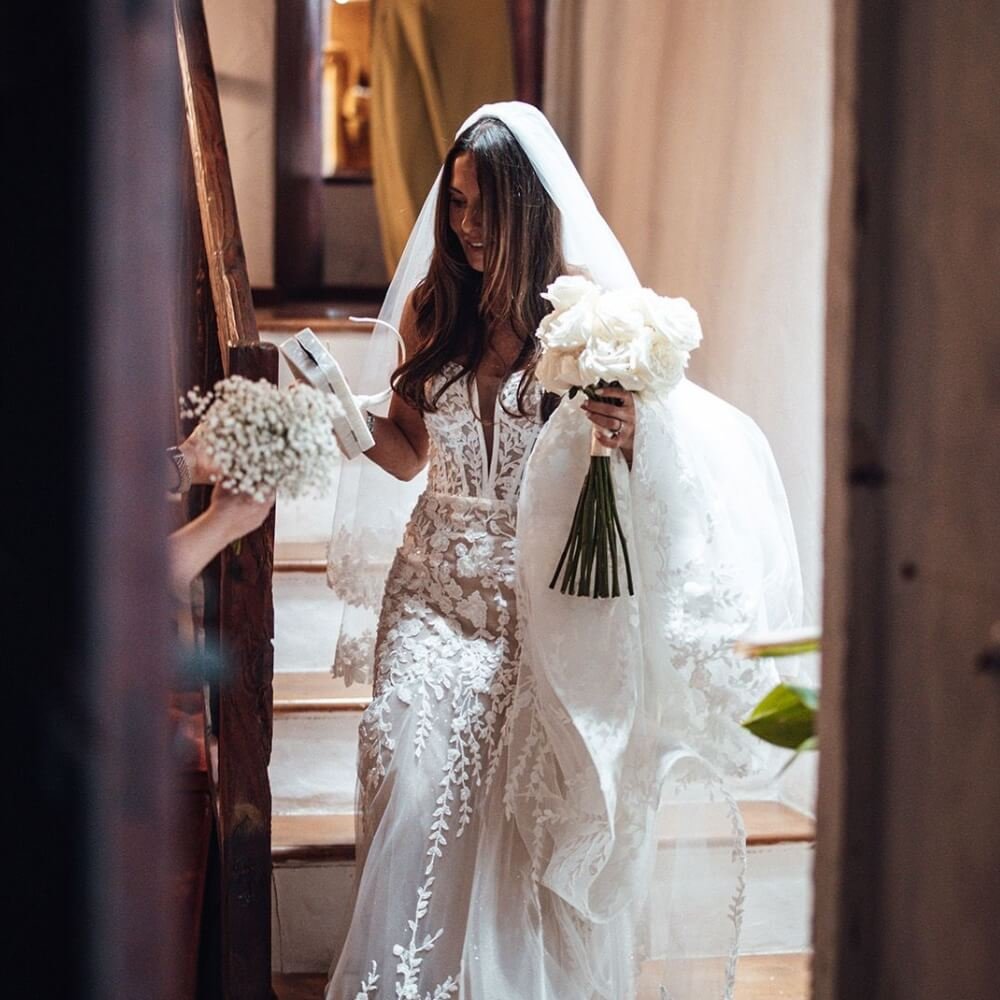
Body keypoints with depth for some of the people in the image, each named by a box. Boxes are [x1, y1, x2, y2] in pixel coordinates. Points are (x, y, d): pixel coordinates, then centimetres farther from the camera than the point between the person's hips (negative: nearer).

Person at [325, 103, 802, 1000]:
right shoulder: (432, 307, 5)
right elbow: (409, 452, 12)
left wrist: (631, 436, -26)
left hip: (545, 599, -3)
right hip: (439, 591, 3)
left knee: (532, 808, 0)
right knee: (415, 784, -9)